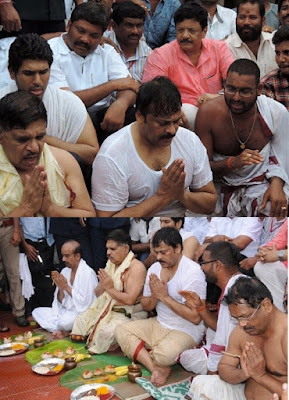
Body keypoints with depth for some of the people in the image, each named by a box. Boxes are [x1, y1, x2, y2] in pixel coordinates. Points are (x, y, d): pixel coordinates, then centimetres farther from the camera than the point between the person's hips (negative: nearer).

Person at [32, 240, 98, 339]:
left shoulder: (88, 273, -15)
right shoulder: (65, 271, 7)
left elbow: (85, 303, -19)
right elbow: (60, 302, 9)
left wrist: (67, 287, -16)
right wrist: (60, 288, -12)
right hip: (66, 311, 8)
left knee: (65, 321, -36)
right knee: (36, 312, -1)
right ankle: (64, 331, -12)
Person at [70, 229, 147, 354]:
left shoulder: (136, 267, -15)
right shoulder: (111, 264, 12)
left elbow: (130, 300, -25)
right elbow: (98, 293, 14)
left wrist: (110, 288, -16)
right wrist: (103, 285, -9)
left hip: (128, 315, -9)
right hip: (106, 310, 9)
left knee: (107, 331, -31)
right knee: (80, 320, 1)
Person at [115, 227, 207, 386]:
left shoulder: (192, 272, -19)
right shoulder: (154, 269, 3)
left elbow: (195, 317, -24)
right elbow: (146, 306, 12)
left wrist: (165, 296, -22)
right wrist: (154, 296, -12)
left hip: (186, 331, -8)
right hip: (159, 324, 8)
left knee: (163, 355, -35)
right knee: (121, 331, -8)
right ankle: (156, 368, -19)